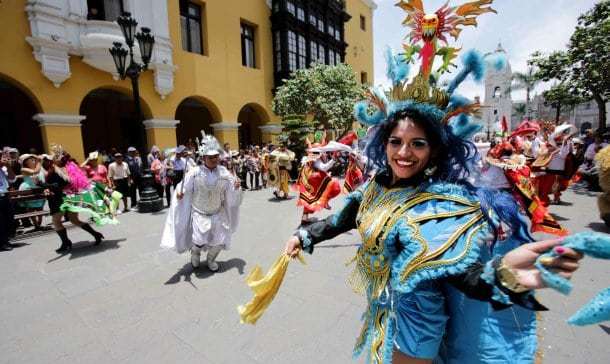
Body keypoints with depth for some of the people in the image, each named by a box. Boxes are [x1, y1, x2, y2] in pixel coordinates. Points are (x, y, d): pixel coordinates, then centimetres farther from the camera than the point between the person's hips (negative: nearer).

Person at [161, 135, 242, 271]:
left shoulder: (224, 172, -10)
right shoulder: (195, 173, -16)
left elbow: (231, 193, -4)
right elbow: (184, 188, -9)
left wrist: (236, 187, -26)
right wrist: (179, 193, -30)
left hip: (218, 214, 3)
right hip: (199, 214, -2)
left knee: (219, 242, 5)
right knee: (199, 242, -11)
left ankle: (210, 259, 40)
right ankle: (195, 253, 29)